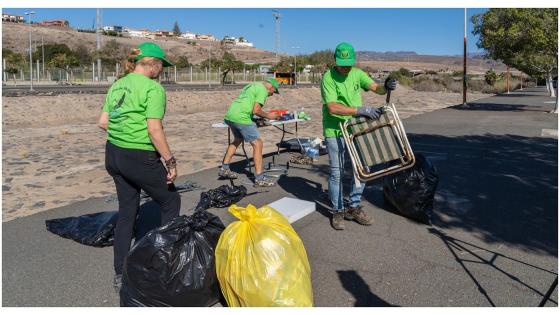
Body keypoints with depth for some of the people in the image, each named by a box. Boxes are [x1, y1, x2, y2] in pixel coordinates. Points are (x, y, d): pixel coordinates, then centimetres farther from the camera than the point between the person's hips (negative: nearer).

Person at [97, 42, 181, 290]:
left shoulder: (117, 85, 11)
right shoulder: (153, 88, -12)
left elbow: (102, 122, 10)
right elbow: (154, 129, -20)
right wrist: (170, 161, -14)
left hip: (113, 155, 8)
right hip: (140, 158, -8)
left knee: (127, 212, 17)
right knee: (171, 202, 14)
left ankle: (120, 275, 23)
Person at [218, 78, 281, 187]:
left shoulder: (252, 85, 25)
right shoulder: (263, 90, -3)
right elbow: (256, 110, -12)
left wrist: (265, 114, 23)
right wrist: (267, 116, 5)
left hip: (229, 115, 10)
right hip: (241, 118, -10)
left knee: (237, 140, 29)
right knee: (258, 144, -4)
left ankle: (224, 169, 34)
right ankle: (259, 179, -5)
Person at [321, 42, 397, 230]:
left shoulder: (357, 73, 4)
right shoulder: (328, 78, -13)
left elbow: (374, 87, -6)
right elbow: (332, 107, -24)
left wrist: (386, 87, -29)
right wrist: (360, 110, -30)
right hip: (335, 132, -5)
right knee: (336, 172, 2)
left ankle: (354, 208, 25)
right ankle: (338, 211, 18)